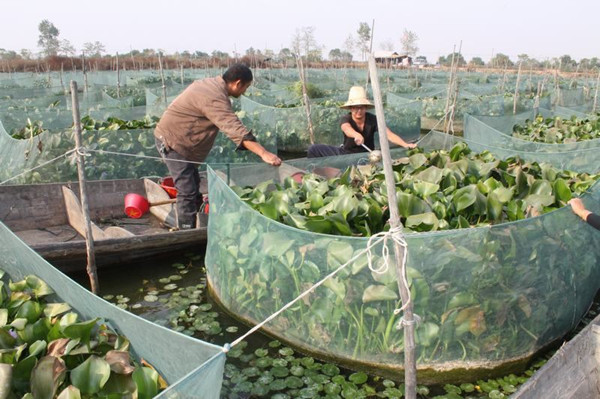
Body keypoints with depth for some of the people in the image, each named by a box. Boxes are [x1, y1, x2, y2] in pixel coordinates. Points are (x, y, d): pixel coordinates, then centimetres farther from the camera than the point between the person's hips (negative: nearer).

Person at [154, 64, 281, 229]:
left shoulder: (211, 83, 5)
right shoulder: (215, 98, -27)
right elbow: (236, 129, -37)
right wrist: (264, 153, -43)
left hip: (176, 139, 11)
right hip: (171, 141, -11)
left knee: (193, 183, 18)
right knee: (187, 190, -12)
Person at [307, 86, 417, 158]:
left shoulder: (372, 120, -18)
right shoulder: (346, 119, -20)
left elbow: (389, 134, -29)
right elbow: (347, 129, -45)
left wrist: (405, 144, -48)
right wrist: (356, 135, -70)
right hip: (345, 153, 0)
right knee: (314, 149, -12)